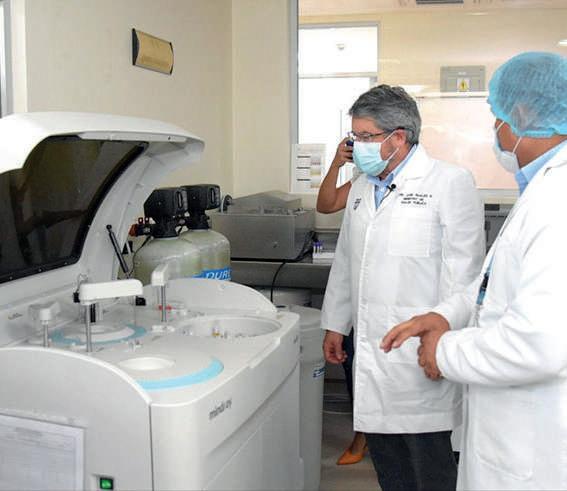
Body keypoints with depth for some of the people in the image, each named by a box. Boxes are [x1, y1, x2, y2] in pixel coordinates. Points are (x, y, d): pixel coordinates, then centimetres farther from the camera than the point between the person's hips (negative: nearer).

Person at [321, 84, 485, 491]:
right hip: (370, 351, 7)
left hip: (420, 353, -7)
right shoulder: (362, 189, 15)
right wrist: (335, 325, 19)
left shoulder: (450, 183, -8)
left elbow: (462, 270, -13)